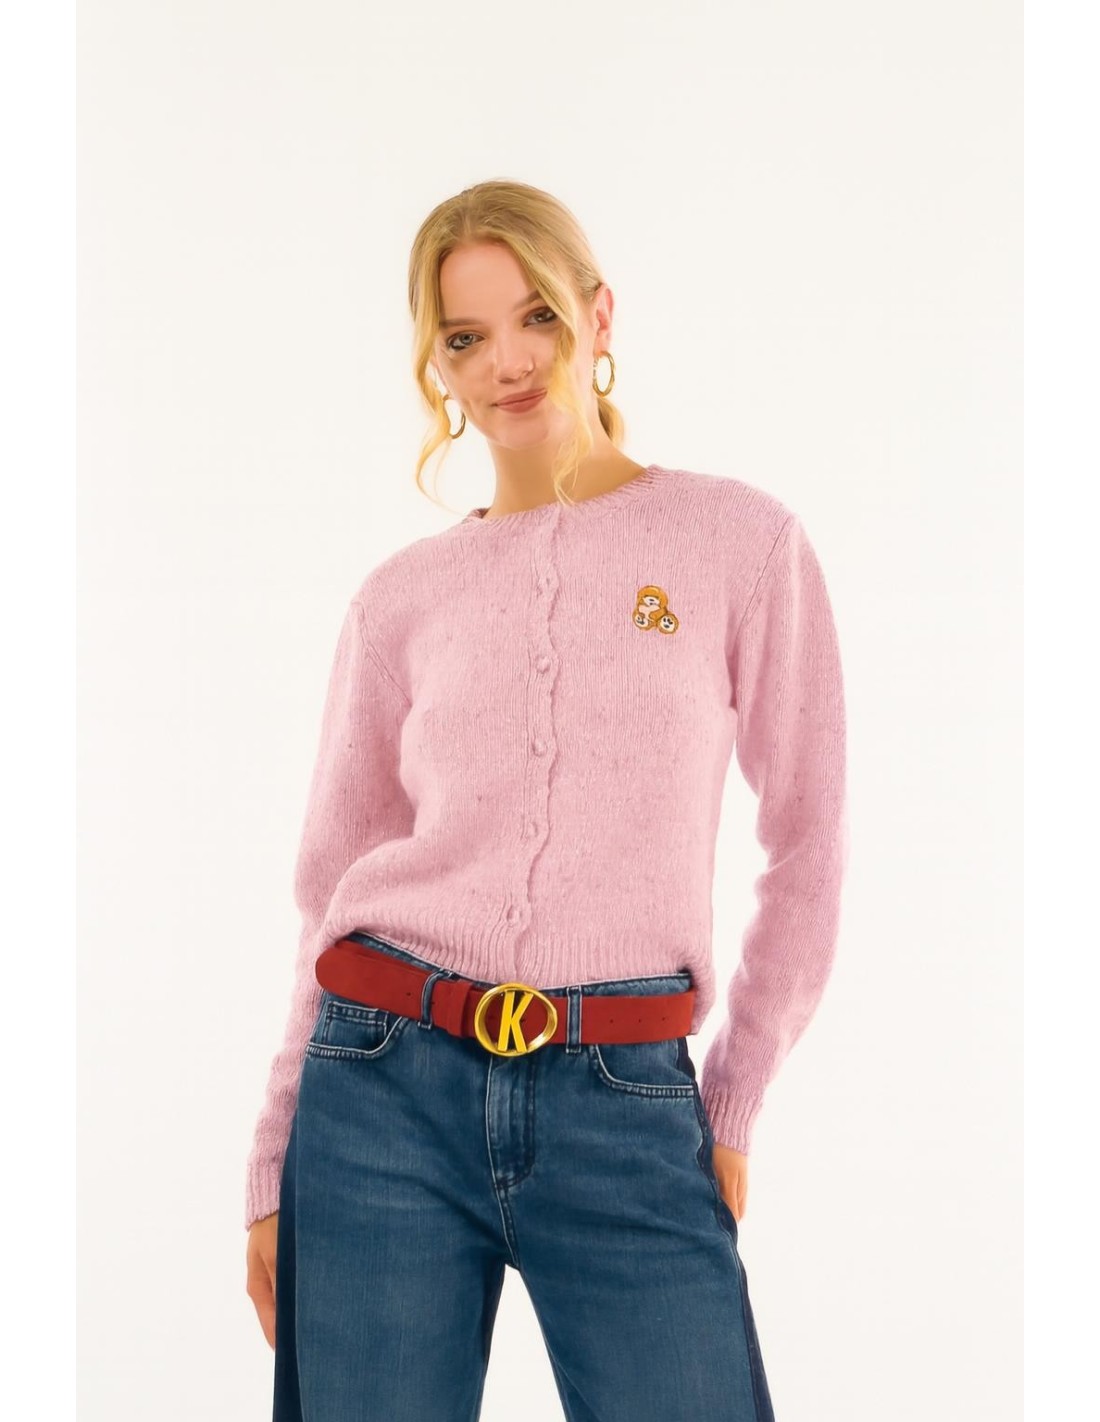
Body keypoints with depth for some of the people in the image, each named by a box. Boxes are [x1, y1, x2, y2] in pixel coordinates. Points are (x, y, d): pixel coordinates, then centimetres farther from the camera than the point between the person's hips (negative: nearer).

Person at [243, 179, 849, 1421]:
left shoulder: (740, 540, 1)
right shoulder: (402, 597, 7)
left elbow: (809, 846, 4)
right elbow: (333, 885, 11)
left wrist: (730, 1109, 4)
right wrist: (274, 1165, 10)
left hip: (624, 1109, -1)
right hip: (390, 1093, 2)